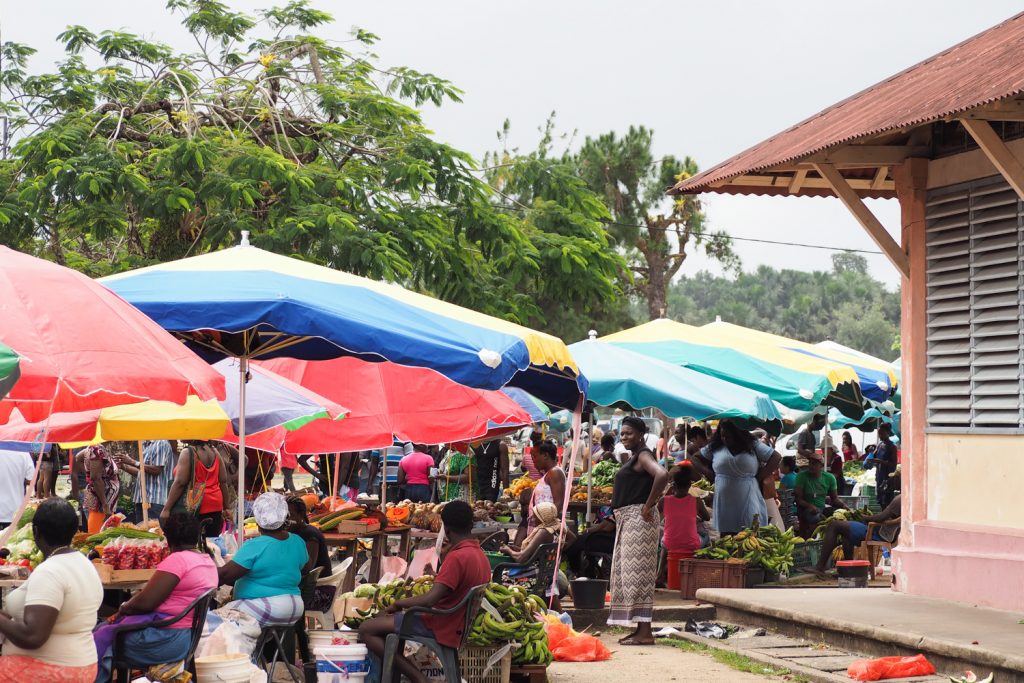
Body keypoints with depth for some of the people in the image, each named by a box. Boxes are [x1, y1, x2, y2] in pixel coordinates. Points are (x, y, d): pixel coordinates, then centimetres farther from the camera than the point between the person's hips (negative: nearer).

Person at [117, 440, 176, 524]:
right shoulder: (146, 446, 19)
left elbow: (156, 470, -16)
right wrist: (124, 466, 12)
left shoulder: (161, 444, -8)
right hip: (141, 498, 9)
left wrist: (133, 462, -13)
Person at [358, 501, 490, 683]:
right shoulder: (481, 557, 8)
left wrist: (398, 604, -12)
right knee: (384, 620, 23)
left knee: (367, 629, -10)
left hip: (437, 627, -10)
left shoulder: (457, 557, -22)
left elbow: (429, 600, -27)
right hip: (455, 627, 10)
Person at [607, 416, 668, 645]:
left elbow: (662, 475, -29)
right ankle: (640, 630, 15)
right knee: (628, 573, 11)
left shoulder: (643, 455, -12)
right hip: (626, 520, 11)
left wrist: (649, 505, -23)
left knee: (637, 574, -11)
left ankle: (645, 633, -12)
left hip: (638, 518, -11)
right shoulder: (632, 457, 18)